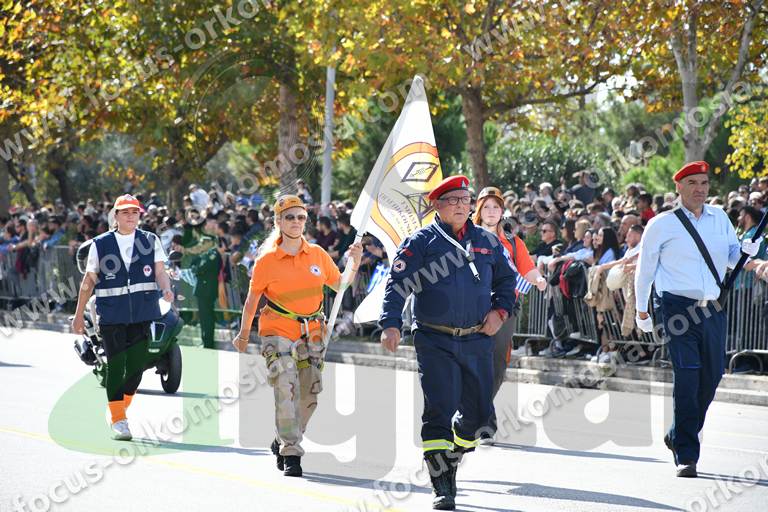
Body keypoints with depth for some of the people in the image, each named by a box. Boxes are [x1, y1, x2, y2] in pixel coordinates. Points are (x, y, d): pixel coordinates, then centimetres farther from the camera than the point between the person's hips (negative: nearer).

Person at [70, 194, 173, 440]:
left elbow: (160, 271, -2)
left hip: (143, 313, 1)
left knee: (137, 365, 1)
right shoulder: (100, 244, 6)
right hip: (111, 315, -1)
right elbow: (89, 280, 8)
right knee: (115, 366, -4)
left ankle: (121, 407, 23)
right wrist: (79, 315, 7)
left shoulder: (150, 240, 7)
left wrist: (166, 290, -24)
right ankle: (118, 420, 2)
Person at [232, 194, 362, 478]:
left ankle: (283, 442, 31)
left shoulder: (317, 255, 3)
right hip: (278, 332, -4)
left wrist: (355, 263, -3)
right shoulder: (267, 260, -6)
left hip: (312, 334, 4)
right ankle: (291, 454, -14)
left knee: (309, 394, 8)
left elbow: (339, 285, 13)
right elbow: (252, 299, 3)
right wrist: (244, 333, 10)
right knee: (286, 389, -18)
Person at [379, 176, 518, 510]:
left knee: (478, 411, 5)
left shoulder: (487, 243, 12)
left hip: (478, 341, 4)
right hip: (435, 341, -4)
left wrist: (500, 310, 5)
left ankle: (453, 453, 34)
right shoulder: (421, 242, 0)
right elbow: (397, 284, -5)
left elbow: (506, 280, 23)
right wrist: (391, 325, -18)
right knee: (439, 409, -12)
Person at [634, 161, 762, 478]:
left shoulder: (720, 218, 12)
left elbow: (732, 258, 19)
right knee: (687, 376, -14)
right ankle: (686, 455, -12)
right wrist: (641, 309, 9)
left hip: (713, 309, 5)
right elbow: (645, 268, 6)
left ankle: (678, 436, 30)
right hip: (678, 308, -5)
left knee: (712, 375, 8)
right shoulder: (662, 225, -1)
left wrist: (747, 251, -4)